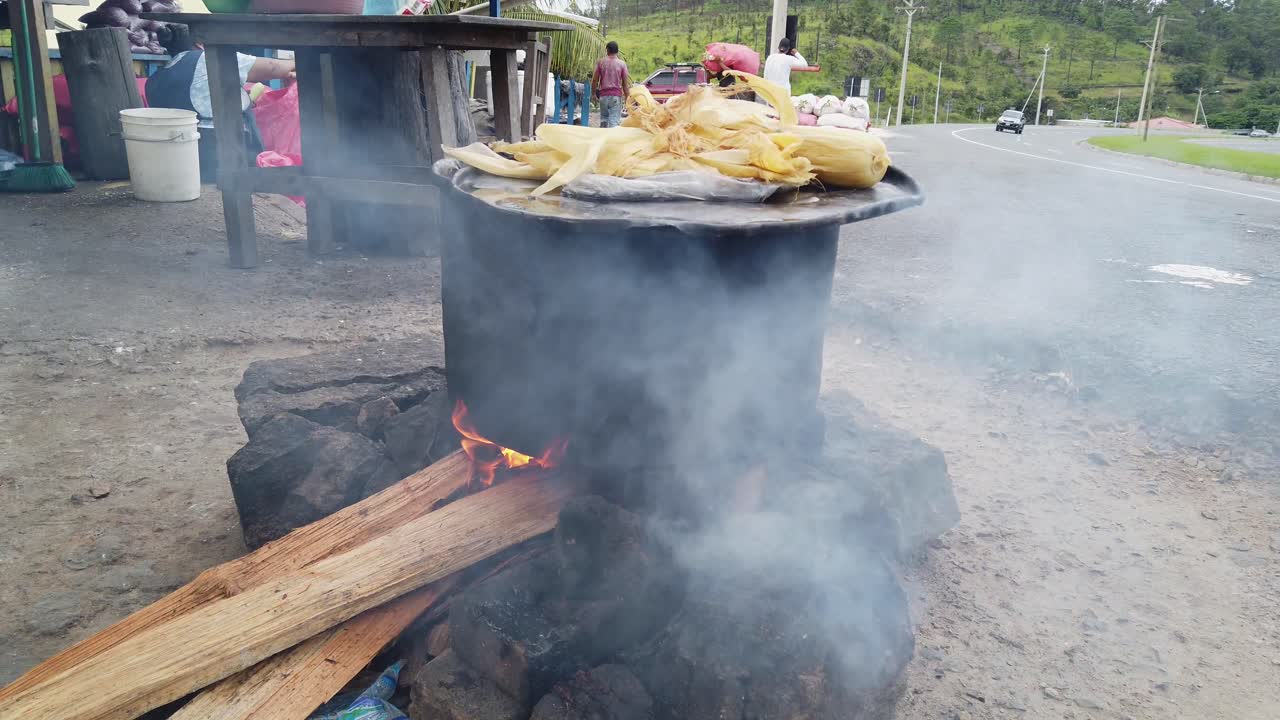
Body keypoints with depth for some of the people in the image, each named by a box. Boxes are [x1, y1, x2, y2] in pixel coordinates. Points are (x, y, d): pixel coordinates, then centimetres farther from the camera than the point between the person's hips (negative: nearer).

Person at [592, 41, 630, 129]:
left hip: (603, 94, 2)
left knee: (604, 119, 14)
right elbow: (625, 83, -1)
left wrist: (593, 93, 16)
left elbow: (594, 80, 2)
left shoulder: (601, 62, 2)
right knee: (614, 120, -6)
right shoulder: (622, 64, -1)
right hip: (616, 95, -2)